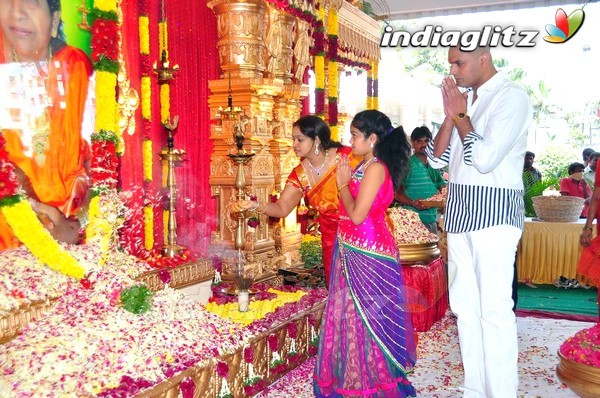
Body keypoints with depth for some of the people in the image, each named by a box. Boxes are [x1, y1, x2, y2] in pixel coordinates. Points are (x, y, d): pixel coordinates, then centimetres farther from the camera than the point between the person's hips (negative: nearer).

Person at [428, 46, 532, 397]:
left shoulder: (511, 97, -8)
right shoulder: (465, 99, 14)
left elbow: (485, 158, -20)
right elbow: (437, 159, 12)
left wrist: (460, 114, -8)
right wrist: (451, 114, 1)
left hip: (493, 212, -8)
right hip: (460, 212, 8)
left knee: (494, 310, -8)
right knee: (464, 306, 11)